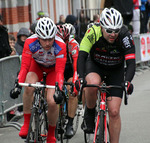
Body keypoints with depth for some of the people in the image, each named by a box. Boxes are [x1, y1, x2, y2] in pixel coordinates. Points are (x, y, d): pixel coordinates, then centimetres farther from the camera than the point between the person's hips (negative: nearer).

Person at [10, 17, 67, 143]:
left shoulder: (60, 46, -35)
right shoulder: (30, 42, -31)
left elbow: (60, 71, -37)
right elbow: (24, 66, -33)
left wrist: (59, 90, -51)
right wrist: (18, 85, -47)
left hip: (53, 68, -1)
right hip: (36, 65, 1)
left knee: (52, 102, -18)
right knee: (29, 87, -32)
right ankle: (27, 123, -16)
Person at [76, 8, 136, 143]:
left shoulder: (125, 36, -28)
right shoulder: (93, 33, -29)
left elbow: (131, 63, -32)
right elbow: (81, 56, -34)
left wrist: (128, 81, -50)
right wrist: (81, 78, -49)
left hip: (116, 70, 1)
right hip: (95, 65, -1)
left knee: (114, 112, -8)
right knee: (93, 83, -37)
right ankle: (89, 114, -10)